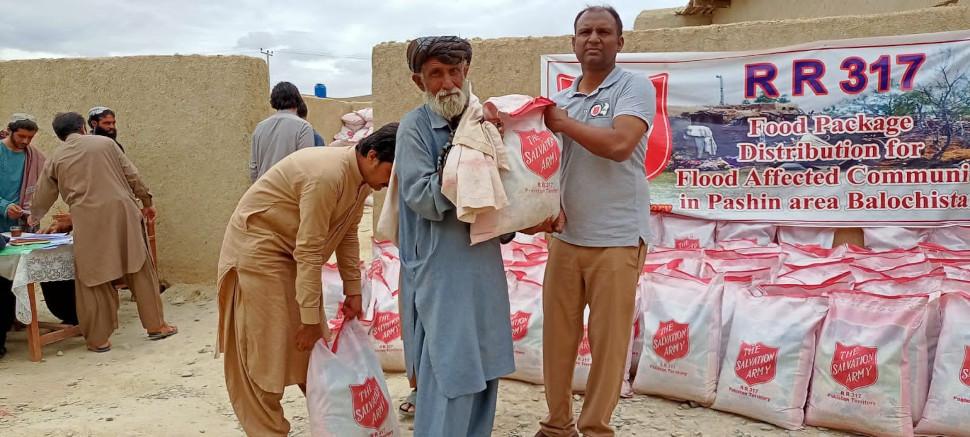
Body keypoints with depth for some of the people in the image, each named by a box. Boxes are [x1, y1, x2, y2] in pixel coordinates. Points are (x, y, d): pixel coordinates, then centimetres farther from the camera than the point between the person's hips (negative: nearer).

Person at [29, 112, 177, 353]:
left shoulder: (55, 159, 12)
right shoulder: (105, 143, 9)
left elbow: (43, 196, 22)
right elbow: (132, 175, 6)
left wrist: (34, 218, 41)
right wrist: (147, 202, 16)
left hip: (89, 222, 0)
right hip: (122, 212, 0)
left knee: (93, 279, 8)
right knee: (140, 270, 9)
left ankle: (99, 338, 13)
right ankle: (156, 326, 14)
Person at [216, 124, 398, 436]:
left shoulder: (362, 177, -4)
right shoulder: (327, 175, -32)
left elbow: (347, 235, 4)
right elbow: (309, 252, -30)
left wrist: (353, 291, 2)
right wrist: (311, 319, -25)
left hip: (291, 250, 9)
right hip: (258, 246, -8)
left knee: (315, 344, 10)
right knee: (267, 346, -4)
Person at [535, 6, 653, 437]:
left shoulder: (635, 86, -4)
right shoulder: (562, 99, 13)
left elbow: (619, 144, -19)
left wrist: (562, 122, -8)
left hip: (617, 239, -5)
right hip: (565, 236, 5)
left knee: (608, 341, 3)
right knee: (557, 335, 9)